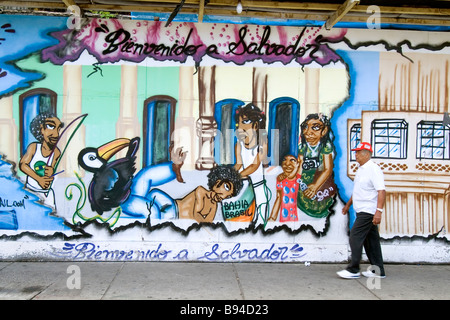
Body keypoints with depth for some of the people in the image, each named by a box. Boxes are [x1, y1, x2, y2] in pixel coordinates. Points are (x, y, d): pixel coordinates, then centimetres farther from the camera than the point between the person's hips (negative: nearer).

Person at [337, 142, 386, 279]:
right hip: (363, 211, 10)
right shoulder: (361, 169, 15)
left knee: (355, 237, -9)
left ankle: (353, 270, -2)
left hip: (368, 211, -10)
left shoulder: (373, 169, -15)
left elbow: (381, 191, -22)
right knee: (371, 240, 12)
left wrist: (379, 211, -29)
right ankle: (378, 271, 19)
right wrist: (348, 204, 29)